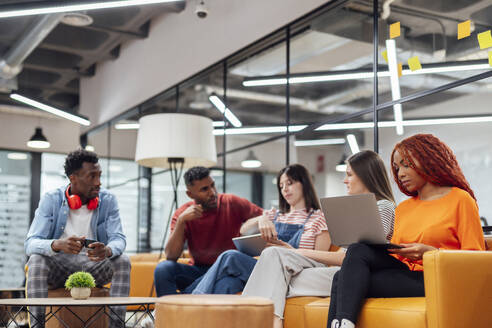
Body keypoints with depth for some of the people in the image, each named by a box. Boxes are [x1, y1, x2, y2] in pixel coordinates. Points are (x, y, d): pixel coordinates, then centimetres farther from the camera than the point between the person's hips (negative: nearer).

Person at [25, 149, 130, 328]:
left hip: (93, 266, 2)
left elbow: (119, 239, -11)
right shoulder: (51, 199, -10)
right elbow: (30, 244, -18)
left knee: (123, 261, -25)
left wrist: (107, 250, -38)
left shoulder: (107, 200, -4)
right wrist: (58, 244, -42)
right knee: (36, 259, -31)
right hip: (58, 266, -1)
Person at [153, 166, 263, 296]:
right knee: (163, 268, -26)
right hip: (199, 270, 2)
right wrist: (181, 221, -24)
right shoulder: (182, 214, -3)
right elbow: (170, 257, -13)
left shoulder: (232, 203, -6)